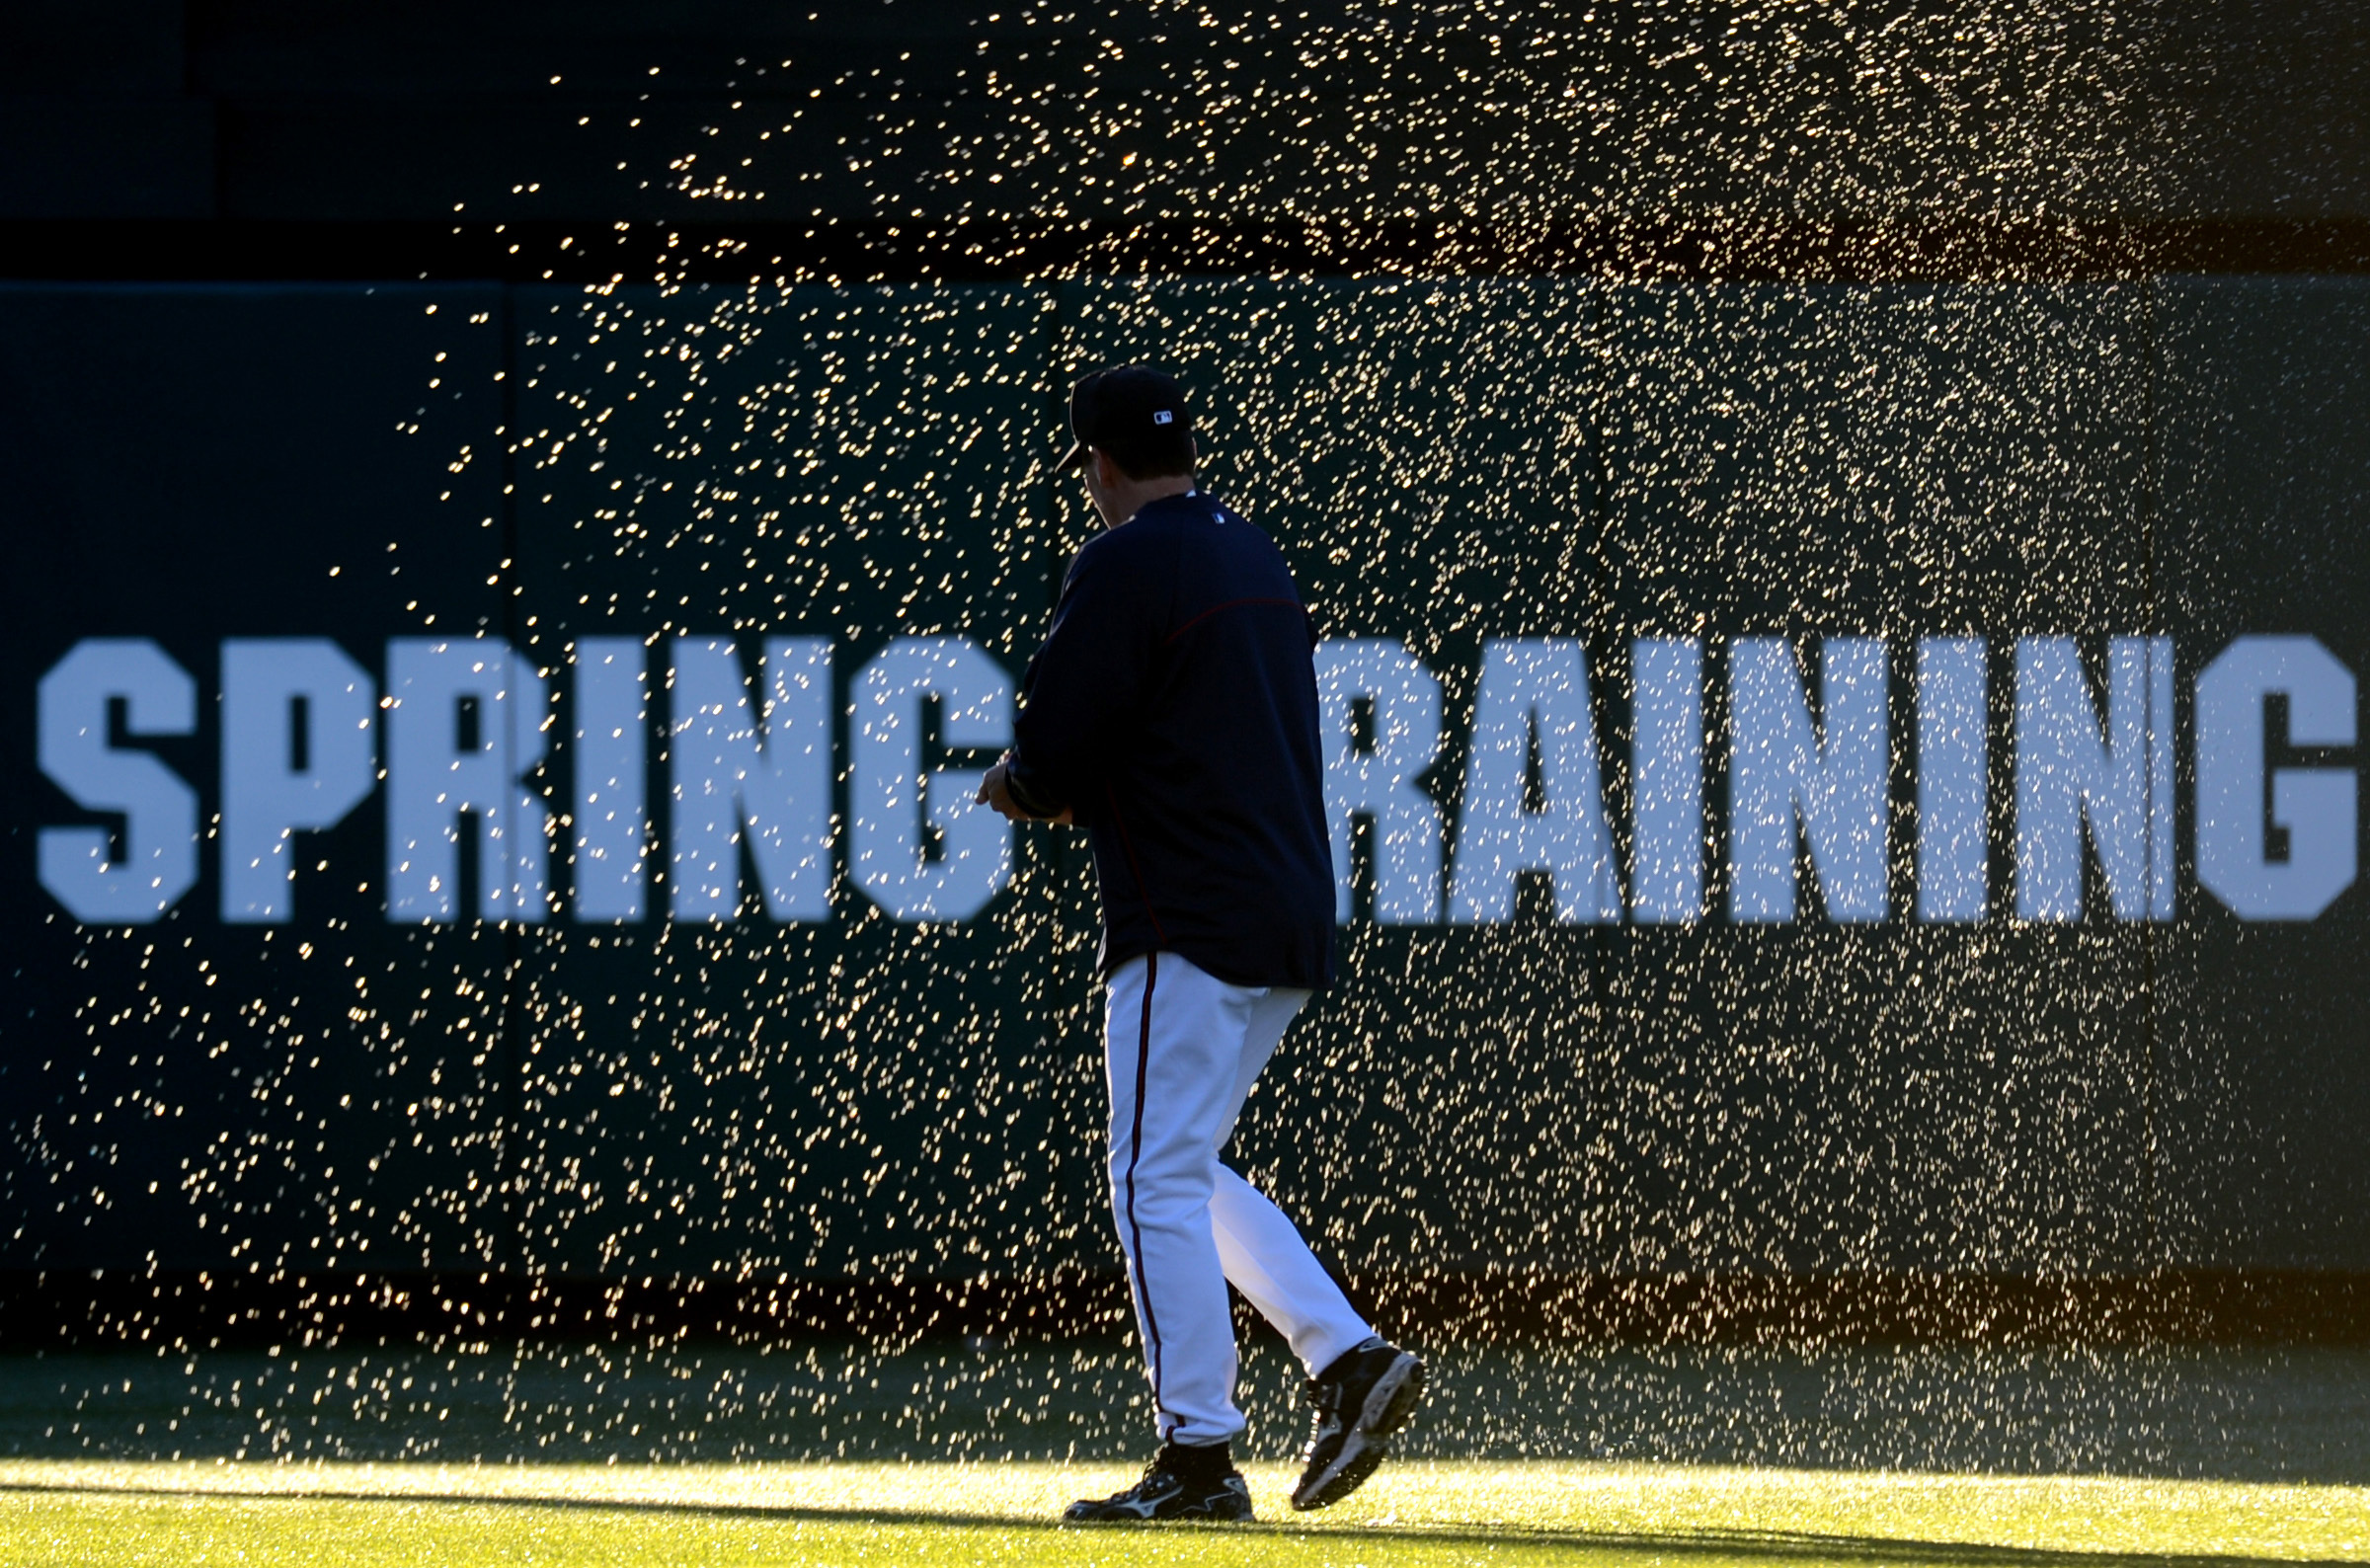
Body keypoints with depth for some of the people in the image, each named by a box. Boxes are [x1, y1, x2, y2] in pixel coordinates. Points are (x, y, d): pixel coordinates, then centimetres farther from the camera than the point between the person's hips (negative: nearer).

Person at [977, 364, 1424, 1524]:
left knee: (1157, 1180, -5)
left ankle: (1198, 1456, -6)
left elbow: (1048, 755, -15)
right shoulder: (1257, 558, 17)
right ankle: (1347, 1357, 6)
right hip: (1293, 914, 9)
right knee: (1183, 1172, 17)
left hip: (1193, 925, -9)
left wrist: (1022, 785, 9)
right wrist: (1067, 784, 17)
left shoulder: (1123, 566, -11)